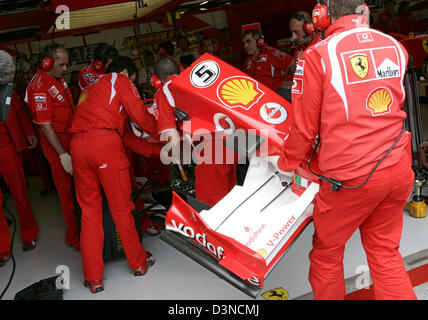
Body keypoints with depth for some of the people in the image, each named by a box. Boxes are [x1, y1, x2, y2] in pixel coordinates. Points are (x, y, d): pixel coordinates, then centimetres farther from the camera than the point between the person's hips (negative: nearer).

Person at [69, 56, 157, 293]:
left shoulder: (90, 88, 33)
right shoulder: (120, 80, 11)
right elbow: (139, 115, 1)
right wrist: (159, 132, 16)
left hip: (77, 145, 6)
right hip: (105, 142, -6)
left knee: (90, 211, 9)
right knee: (121, 207, 4)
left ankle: (93, 278, 11)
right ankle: (139, 263, 19)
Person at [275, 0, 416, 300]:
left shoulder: (318, 55, -12)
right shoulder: (396, 47, 3)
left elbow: (305, 125, -8)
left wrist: (287, 163, 8)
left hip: (350, 178, -5)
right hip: (398, 172, 5)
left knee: (326, 252, 15)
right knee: (385, 253, 18)